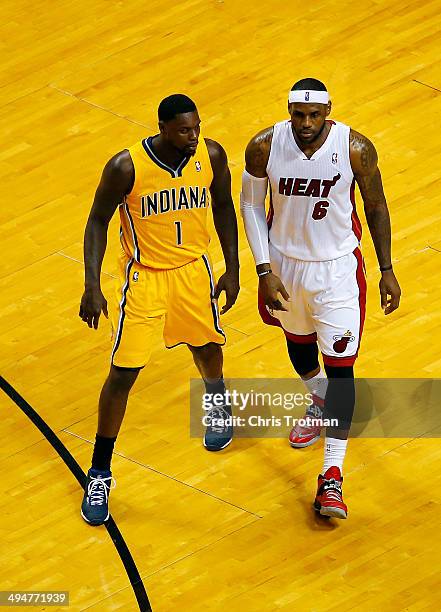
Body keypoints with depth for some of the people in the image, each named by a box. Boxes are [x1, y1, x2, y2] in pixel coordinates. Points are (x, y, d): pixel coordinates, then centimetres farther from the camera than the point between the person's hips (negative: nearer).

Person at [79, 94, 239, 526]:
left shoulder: (211, 156, -15)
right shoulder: (126, 167, -25)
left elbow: (223, 207, 3)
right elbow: (98, 221, -12)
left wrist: (232, 270, 6)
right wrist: (92, 286, -18)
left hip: (194, 270, 4)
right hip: (144, 277, -3)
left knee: (207, 347, 25)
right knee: (122, 374, -4)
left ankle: (218, 406, 61)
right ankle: (99, 475, 10)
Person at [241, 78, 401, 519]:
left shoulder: (356, 148, -21)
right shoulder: (264, 147, -18)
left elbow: (376, 206, -5)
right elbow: (251, 205, -3)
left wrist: (386, 270, 0)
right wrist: (265, 270, -9)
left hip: (337, 268, -3)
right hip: (285, 262, 3)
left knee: (340, 365, -7)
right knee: (298, 340, 26)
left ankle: (332, 475, -4)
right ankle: (320, 404, 58)